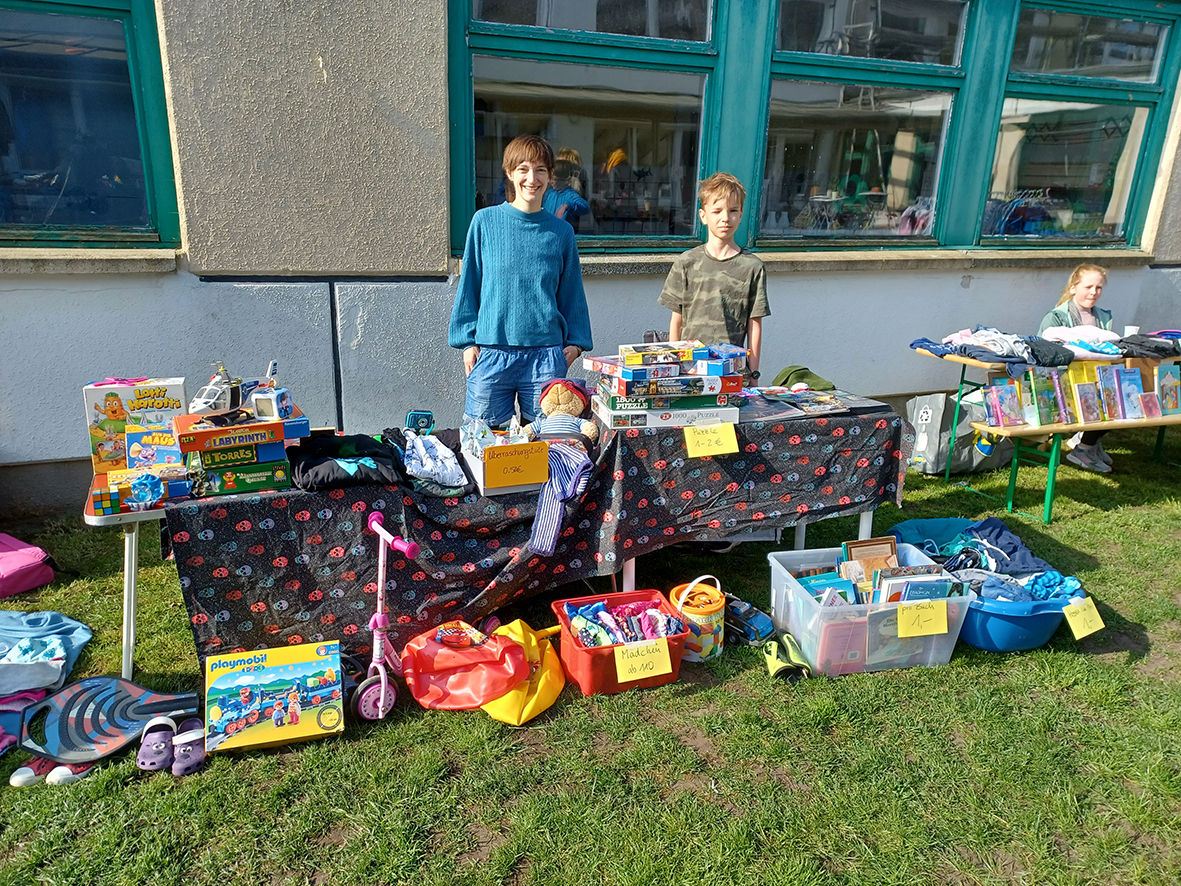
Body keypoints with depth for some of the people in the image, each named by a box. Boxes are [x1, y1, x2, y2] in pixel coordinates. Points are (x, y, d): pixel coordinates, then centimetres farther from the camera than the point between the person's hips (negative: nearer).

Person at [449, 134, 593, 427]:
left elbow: (571, 292, 14)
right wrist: (467, 341, 3)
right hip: (492, 353, -1)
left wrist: (575, 342, 9)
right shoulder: (485, 221, 4)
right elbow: (469, 285, 7)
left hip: (547, 357, 1)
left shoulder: (561, 231, 7)